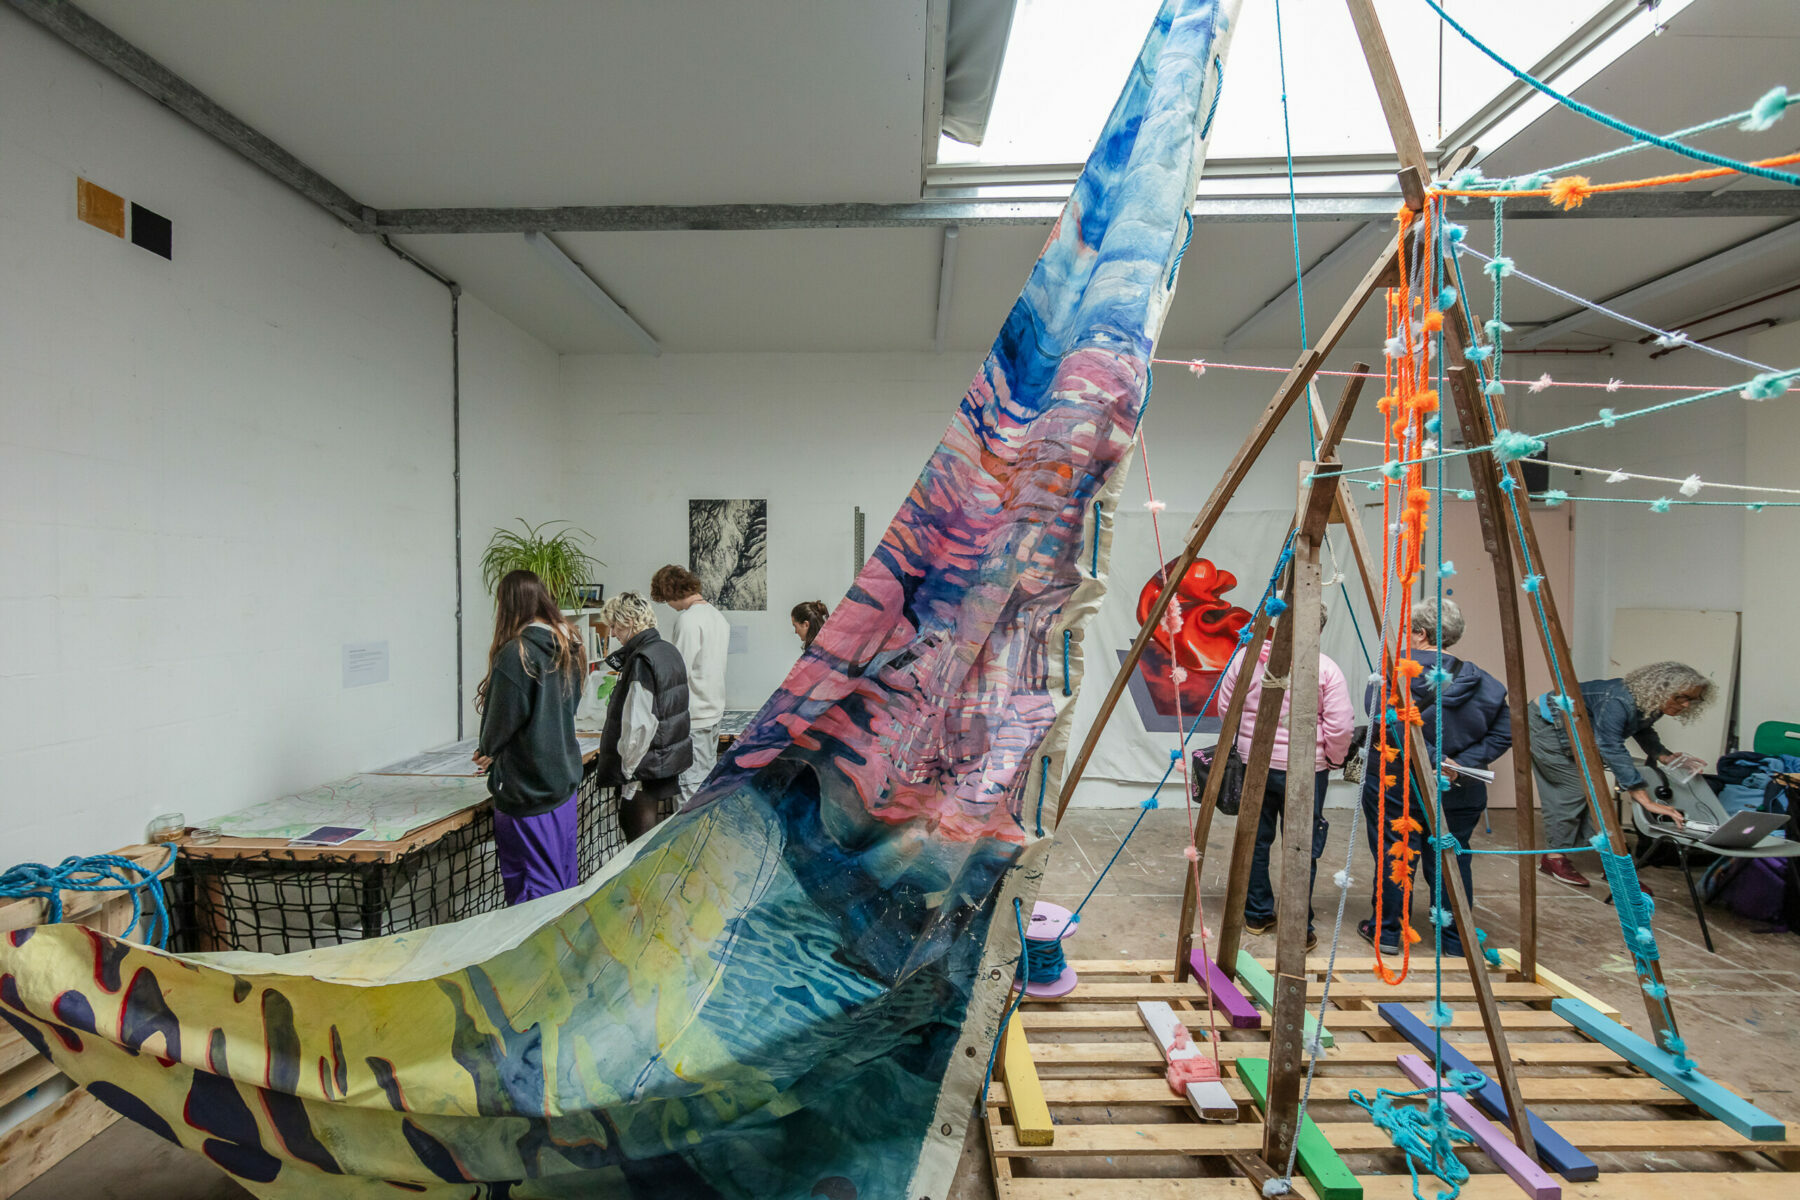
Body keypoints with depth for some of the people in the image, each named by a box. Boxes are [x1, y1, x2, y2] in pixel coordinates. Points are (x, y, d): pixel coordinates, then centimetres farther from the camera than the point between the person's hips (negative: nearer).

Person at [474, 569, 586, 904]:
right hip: (565, 778, 8)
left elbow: (502, 721, -12)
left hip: (527, 791, -7)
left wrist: (486, 752, 11)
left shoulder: (515, 654, -18)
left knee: (533, 891, 6)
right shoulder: (569, 649, 5)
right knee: (565, 883, 19)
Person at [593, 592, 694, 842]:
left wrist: (628, 773, -13)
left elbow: (639, 726, -22)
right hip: (671, 764, 9)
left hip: (645, 772, -9)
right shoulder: (670, 652, 8)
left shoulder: (641, 661, -20)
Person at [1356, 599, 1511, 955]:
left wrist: (1433, 758, -19)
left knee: (1392, 853, 7)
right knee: (1451, 859, 14)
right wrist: (1461, 763, -9)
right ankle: (1457, 941, 27)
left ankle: (1386, 931, 20)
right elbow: (1503, 733, 0)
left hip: (1394, 782, -4)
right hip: (1456, 789, 4)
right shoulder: (1475, 678, 4)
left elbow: (1389, 722, -23)